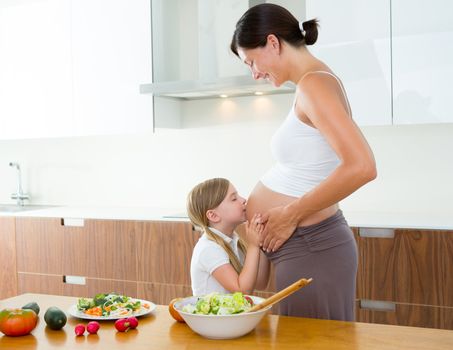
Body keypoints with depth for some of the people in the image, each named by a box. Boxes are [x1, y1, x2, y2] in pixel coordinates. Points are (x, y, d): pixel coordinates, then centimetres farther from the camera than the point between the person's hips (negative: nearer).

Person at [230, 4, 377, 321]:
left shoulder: (314, 83, -17)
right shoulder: (316, 82, 12)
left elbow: (361, 167, -29)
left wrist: (291, 215, -20)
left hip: (309, 250, -9)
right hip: (308, 245, 9)